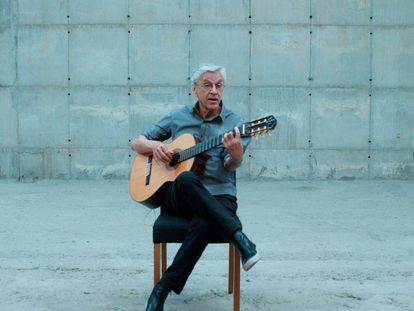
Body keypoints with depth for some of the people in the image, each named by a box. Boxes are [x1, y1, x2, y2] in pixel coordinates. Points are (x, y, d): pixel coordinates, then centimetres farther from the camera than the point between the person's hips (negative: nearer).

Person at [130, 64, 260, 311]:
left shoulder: (235, 123, 5)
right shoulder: (178, 117, 12)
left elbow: (232, 165, -12)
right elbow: (137, 143, 18)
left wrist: (236, 155, -37)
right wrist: (154, 145, -5)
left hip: (218, 197, -1)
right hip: (177, 196, 1)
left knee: (203, 225, -38)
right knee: (186, 179, -37)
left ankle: (164, 288, -24)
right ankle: (238, 236, -35)